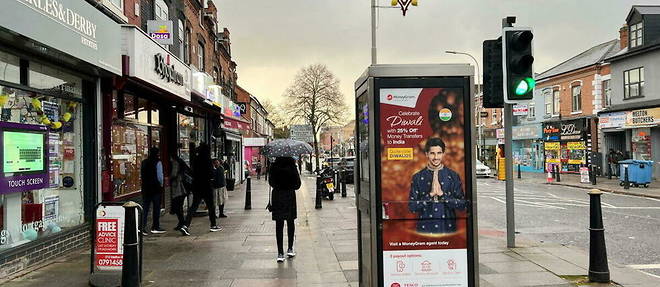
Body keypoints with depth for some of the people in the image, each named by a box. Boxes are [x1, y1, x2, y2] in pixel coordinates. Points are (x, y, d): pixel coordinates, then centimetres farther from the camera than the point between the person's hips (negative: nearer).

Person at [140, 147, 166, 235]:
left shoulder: (144, 162, 8)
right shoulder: (158, 162, -11)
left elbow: (141, 175, 13)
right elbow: (160, 176, -12)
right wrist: (161, 184, 4)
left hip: (145, 188, 5)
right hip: (155, 188, -5)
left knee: (145, 208, 6)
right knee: (156, 208, 6)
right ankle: (155, 227, 12)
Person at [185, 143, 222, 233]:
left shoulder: (196, 159, 5)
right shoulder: (206, 160, -14)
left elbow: (193, 173, 11)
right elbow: (211, 174, -14)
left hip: (196, 186, 6)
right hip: (206, 186, -6)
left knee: (194, 206, 8)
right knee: (211, 206, 8)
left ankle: (186, 225, -2)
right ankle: (213, 225, 17)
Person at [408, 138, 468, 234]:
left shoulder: (453, 176, 3)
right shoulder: (418, 177, 2)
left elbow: (463, 204, -1)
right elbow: (411, 207, -3)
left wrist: (442, 194, -13)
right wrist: (430, 195, -14)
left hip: (448, 229, 0)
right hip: (425, 229, 0)